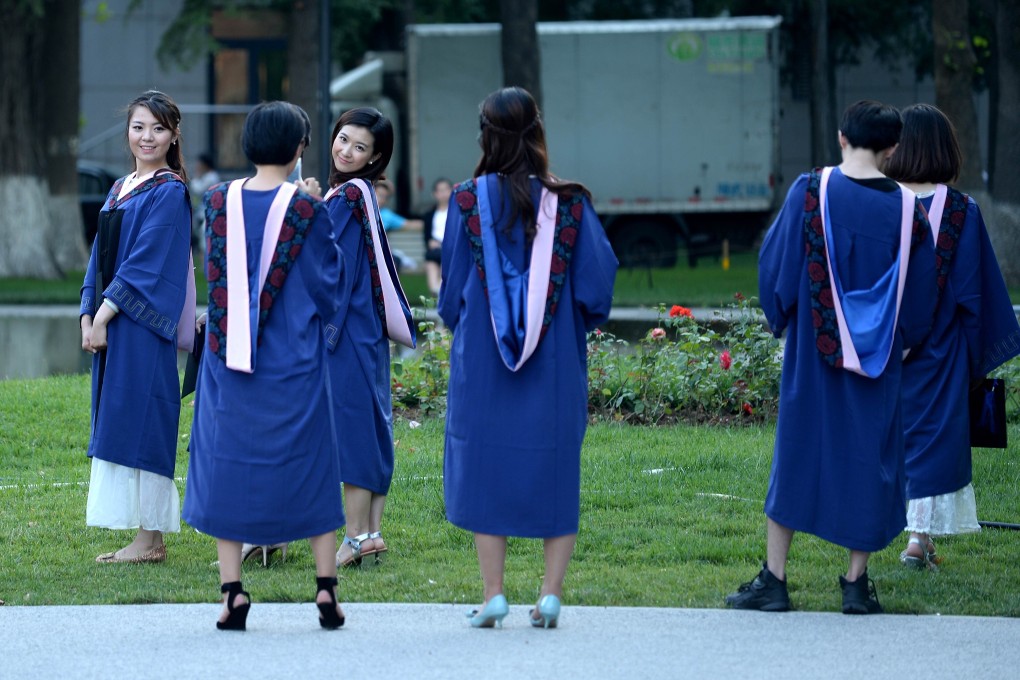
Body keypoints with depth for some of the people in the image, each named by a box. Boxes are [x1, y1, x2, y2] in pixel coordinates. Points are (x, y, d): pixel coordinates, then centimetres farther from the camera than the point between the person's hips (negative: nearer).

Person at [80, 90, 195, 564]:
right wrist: (88, 315, 5)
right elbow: (102, 257, 16)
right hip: (109, 325, 8)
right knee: (120, 426, 7)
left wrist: (104, 314, -16)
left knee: (139, 421, -8)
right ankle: (145, 537, 10)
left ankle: (150, 541, -6)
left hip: (143, 324, -8)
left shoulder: (169, 192, -8)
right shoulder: (121, 189, 17)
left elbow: (147, 262, -15)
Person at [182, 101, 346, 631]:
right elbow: (328, 288, -3)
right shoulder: (306, 211, -10)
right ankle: (325, 586, 4)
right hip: (294, 364, -2)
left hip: (228, 357, 2)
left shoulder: (218, 203, -1)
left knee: (227, 467, 6)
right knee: (310, 469, 8)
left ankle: (232, 588, -3)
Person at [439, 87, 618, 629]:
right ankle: (551, 593, 2)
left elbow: (453, 286, 1)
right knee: (556, 472, 9)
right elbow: (597, 281, -3)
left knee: (486, 469, 8)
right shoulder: (568, 204, -5)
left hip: (483, 361, 0)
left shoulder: (469, 201, -6)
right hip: (556, 363, 1)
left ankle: (493, 593, 3)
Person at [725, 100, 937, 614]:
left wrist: (779, 319, 13)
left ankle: (774, 579, 7)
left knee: (796, 454, 7)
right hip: (879, 358, 1)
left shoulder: (811, 192, -10)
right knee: (869, 456, 9)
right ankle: (857, 583, 9)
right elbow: (921, 292, 4)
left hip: (814, 354, -1)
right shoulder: (906, 208, -4)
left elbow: (775, 263, -4)